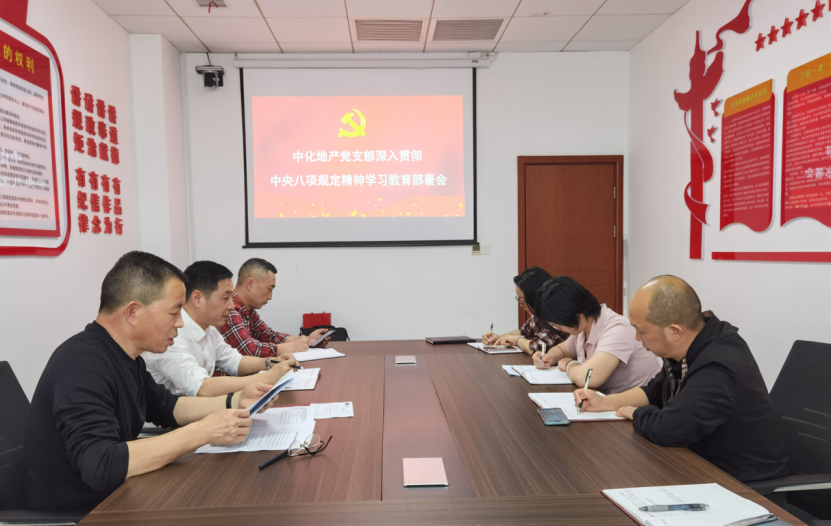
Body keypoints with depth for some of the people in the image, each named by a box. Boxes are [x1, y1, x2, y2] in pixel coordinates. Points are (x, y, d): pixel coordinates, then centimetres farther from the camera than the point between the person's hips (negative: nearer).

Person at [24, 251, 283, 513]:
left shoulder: (124, 355, 1)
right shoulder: (83, 363, -26)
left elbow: (167, 408, 13)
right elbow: (101, 466, -36)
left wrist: (236, 401, 0)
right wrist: (203, 432, -29)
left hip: (112, 498, 8)